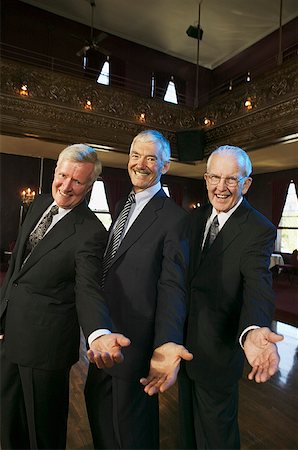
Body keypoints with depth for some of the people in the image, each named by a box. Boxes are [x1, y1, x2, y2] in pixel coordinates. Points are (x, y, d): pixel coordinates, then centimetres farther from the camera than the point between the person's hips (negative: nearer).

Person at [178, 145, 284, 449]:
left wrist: (253, 330, -51)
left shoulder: (260, 230, -18)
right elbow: (185, 273, 5)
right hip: (186, 342, 6)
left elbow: (258, 285, -31)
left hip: (218, 349, -5)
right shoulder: (196, 218, 0)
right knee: (188, 419, 29)